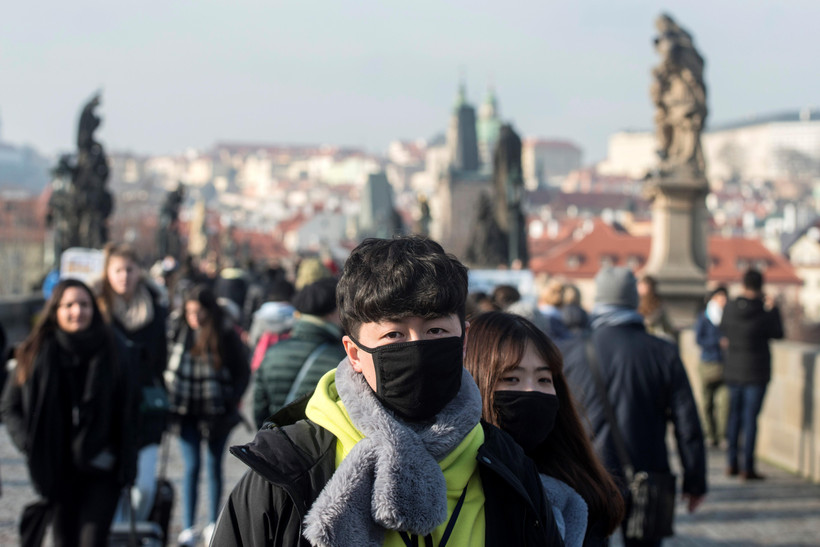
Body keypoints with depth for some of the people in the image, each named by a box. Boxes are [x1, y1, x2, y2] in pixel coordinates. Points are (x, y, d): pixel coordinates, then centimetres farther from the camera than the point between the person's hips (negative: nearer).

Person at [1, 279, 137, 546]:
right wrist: (30, 443, -6)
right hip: (59, 469, 1)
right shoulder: (37, 353, -1)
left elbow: (126, 408, 3)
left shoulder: (111, 349, -1)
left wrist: (123, 462, -4)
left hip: (101, 467, -1)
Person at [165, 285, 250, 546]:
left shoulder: (226, 335, -7)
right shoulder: (181, 332, -1)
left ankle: (212, 524, 21)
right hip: (188, 413, 1)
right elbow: (170, 368, 9)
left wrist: (231, 402, -9)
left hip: (216, 413, -1)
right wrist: (171, 400, -1)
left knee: (214, 465, 9)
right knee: (191, 466, -2)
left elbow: (243, 372, 0)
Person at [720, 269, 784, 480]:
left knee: (734, 415, 16)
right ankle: (747, 468, 1)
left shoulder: (729, 308, -5)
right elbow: (778, 334, 1)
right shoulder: (766, 313, -15)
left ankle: (731, 463, 20)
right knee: (750, 417, 0)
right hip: (756, 373, -4)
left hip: (733, 371, 4)